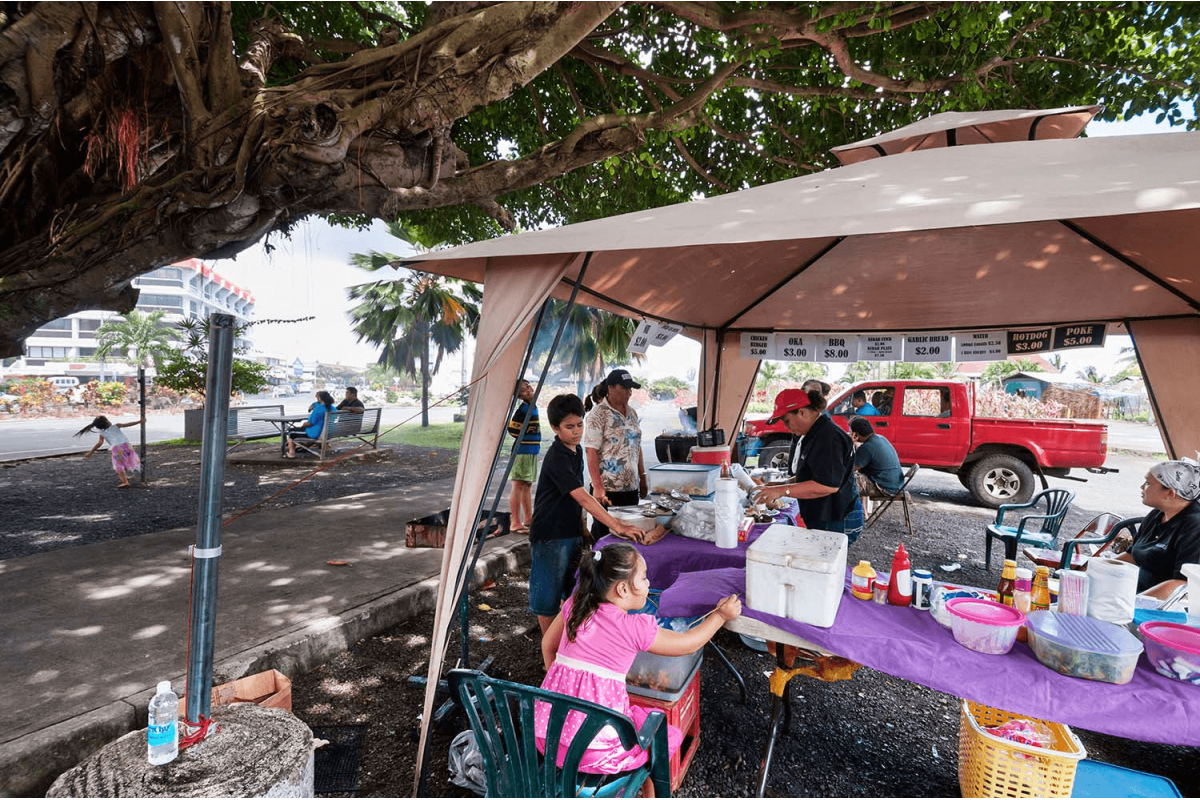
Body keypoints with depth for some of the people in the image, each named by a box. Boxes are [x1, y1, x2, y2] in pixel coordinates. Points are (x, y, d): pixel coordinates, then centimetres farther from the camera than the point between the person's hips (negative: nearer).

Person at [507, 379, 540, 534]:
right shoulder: (523, 408, -15)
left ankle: (528, 518, 28)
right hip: (522, 451, -9)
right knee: (519, 485, -7)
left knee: (528, 485, 17)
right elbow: (511, 428, -21)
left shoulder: (533, 406, 13)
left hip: (532, 451, 9)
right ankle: (516, 523, -5)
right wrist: (523, 438, -6)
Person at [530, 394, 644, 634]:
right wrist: (616, 526, -37)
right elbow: (582, 497, -33)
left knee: (572, 591, 19)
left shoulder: (576, 451, 4)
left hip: (572, 531, 9)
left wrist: (582, 528, 16)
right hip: (550, 535, -9)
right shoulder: (556, 458, -24)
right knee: (548, 596, 7)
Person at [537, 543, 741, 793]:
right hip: (594, 748, -6)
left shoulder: (574, 606, 1)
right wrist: (721, 615, 15)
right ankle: (650, 794, 33)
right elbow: (688, 644, 2)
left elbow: (548, 645, 16)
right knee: (670, 735, 17)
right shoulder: (637, 628, -13)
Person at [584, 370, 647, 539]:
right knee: (604, 533, 3)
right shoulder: (599, 414, -9)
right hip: (607, 490, -6)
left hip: (632, 488, 6)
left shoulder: (632, 413, 12)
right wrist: (598, 487, -20)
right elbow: (591, 452, -14)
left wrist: (643, 478, 13)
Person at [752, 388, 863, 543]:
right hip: (823, 520, 10)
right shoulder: (816, 433, 15)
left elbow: (828, 485, -26)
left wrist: (783, 490, -24)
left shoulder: (828, 436, -19)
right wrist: (780, 484, 12)